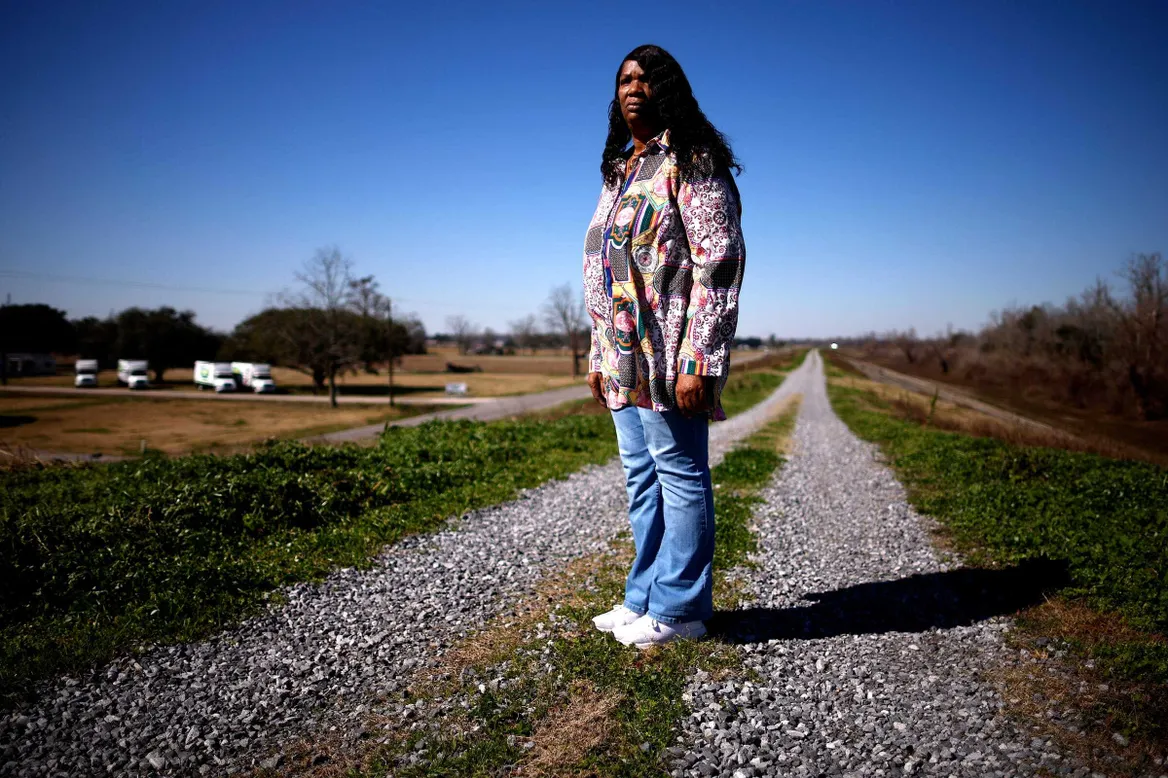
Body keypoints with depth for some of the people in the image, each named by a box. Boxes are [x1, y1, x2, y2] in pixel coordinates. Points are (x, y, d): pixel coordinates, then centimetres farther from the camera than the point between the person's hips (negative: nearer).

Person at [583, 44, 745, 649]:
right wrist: (599, 356, 16)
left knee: (678, 474, -1)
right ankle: (645, 598, 25)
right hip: (625, 357, 9)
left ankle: (679, 608, 12)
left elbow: (719, 264, -13)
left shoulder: (691, 162, -4)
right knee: (641, 478, 13)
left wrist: (698, 362, -20)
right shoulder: (619, 172, 21)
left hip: (668, 353, -8)